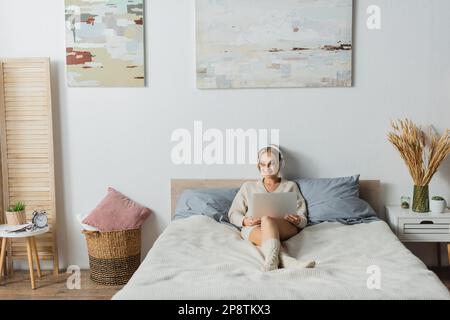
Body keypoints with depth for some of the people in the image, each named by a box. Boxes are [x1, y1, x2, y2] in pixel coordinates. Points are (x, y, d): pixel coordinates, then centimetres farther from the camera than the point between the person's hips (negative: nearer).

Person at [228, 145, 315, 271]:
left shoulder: (290, 186, 24)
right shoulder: (248, 187, 26)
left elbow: (303, 219, 16)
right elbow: (233, 214, 19)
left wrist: (298, 220, -11)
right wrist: (244, 221, -6)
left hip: (285, 227, -1)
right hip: (253, 228, 1)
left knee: (266, 219, -38)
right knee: (265, 236, -38)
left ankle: (271, 261, -63)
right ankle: (288, 261, -64)